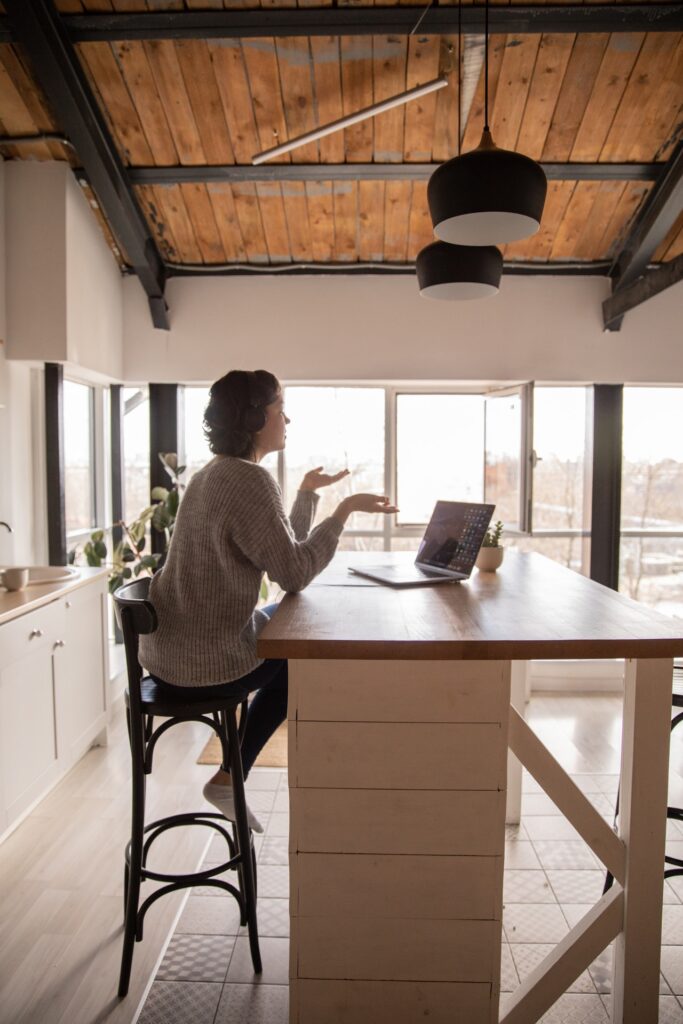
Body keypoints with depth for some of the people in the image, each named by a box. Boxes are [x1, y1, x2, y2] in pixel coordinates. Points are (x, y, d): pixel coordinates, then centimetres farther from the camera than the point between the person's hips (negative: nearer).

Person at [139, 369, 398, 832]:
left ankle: (229, 780, 27)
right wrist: (345, 510, -12)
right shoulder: (250, 480, -20)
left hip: (172, 646, 9)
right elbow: (295, 572, -19)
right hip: (204, 660, -9)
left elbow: (284, 549, 16)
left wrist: (308, 491, 17)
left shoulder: (216, 473, 12)